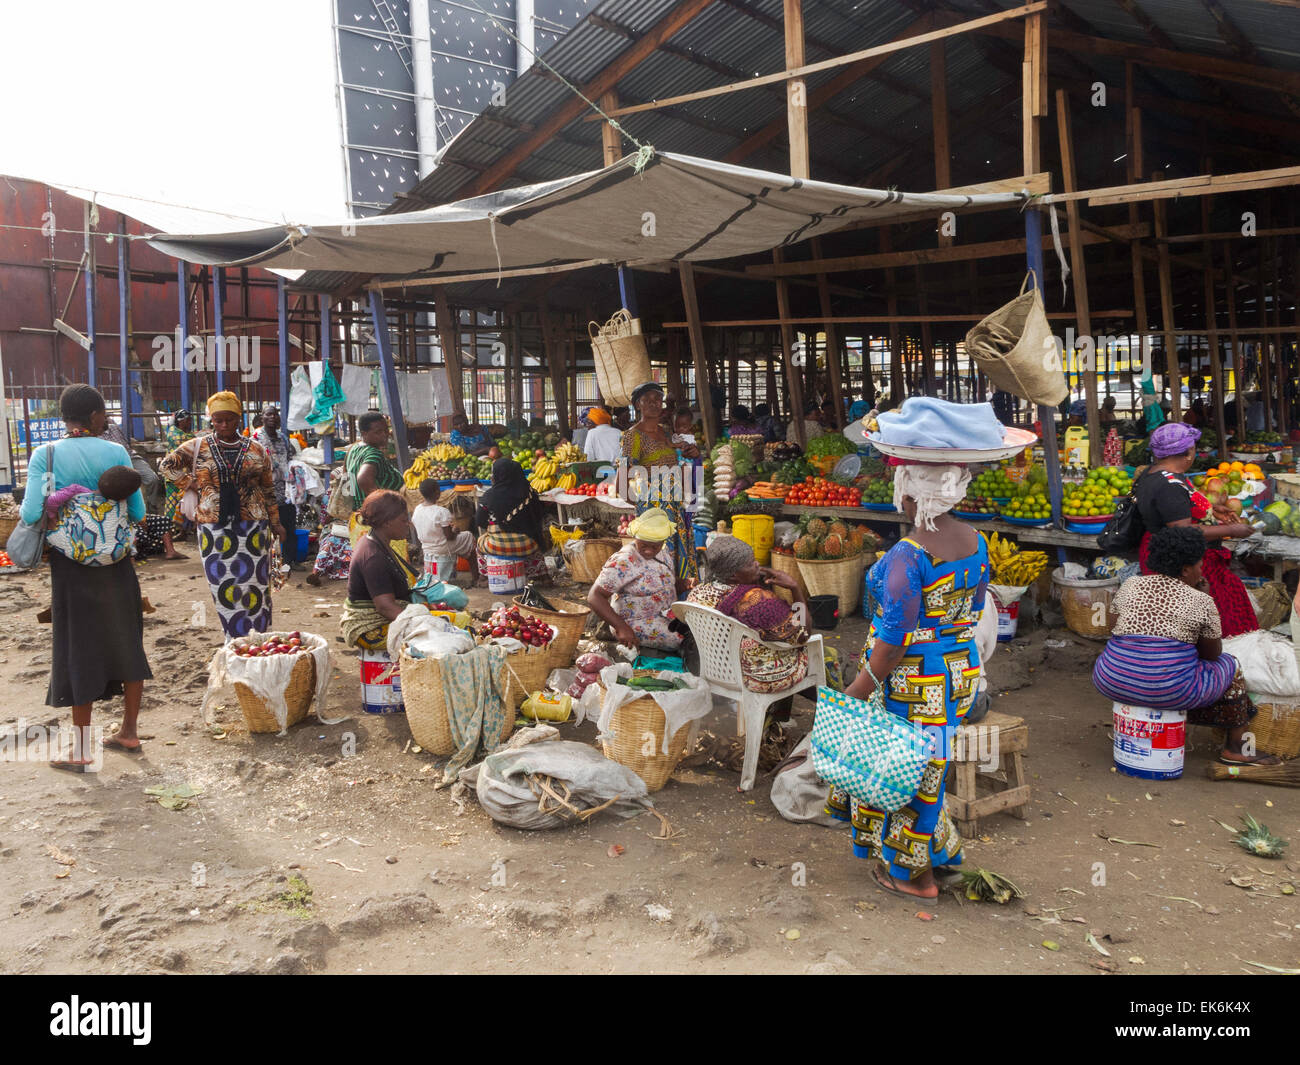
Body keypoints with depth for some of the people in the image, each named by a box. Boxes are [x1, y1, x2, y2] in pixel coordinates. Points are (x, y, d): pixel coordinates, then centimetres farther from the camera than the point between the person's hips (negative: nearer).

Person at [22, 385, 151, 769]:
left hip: (73, 565, -1)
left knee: (80, 649, 7)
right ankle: (129, 732, 26)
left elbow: (31, 513, -16)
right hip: (117, 564, 2)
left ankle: (80, 751, 15)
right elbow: (137, 511, -4)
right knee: (126, 642, 14)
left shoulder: (45, 455, -7)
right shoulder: (116, 452, -4)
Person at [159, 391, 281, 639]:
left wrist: (275, 522, 10)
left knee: (254, 585, 0)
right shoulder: (198, 447, 5)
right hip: (214, 529, 0)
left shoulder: (256, 450, 7)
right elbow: (167, 465, 14)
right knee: (224, 587, 1)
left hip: (252, 528, 0)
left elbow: (268, 489, 11)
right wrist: (193, 483, 5)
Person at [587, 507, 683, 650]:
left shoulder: (660, 554, 6)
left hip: (665, 616, 9)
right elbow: (594, 597, -24)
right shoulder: (623, 562, -20)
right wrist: (621, 627, -33)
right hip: (636, 624, -9)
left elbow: (672, 581, 24)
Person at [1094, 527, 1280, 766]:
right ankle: (1235, 749, 33)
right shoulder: (1202, 602, -3)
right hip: (1168, 689, -4)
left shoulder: (1130, 585, 7)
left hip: (1112, 683, 4)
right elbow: (1212, 654, 8)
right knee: (1229, 666, 23)